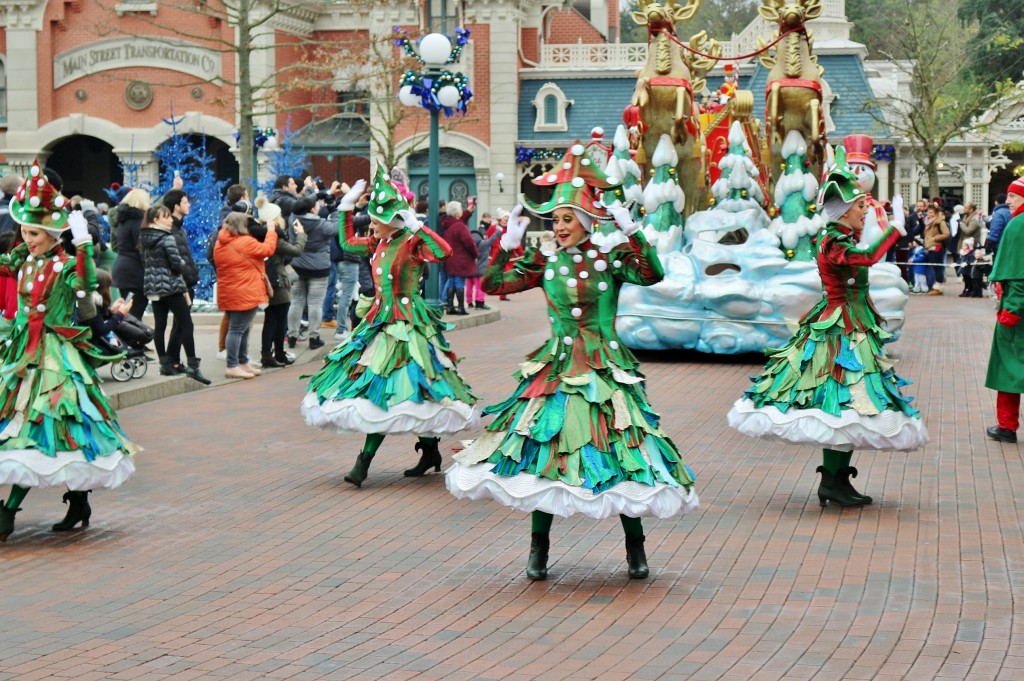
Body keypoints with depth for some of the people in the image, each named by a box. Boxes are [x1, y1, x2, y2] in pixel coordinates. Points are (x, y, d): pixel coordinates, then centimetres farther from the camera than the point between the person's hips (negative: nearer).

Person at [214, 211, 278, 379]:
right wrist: (271, 232, 8)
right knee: (238, 329, -6)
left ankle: (243, 362, 27)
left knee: (239, 328, 18)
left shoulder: (220, 244, 9)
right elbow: (267, 249, -7)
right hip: (244, 294, -9)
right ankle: (233, 366, -5)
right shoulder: (246, 243, -15)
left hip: (227, 294, 9)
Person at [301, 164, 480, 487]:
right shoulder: (379, 243, 10)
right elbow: (347, 243, 27)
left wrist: (417, 226, -29)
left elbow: (443, 251, -31)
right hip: (379, 319, 9)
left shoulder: (412, 243, -12)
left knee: (385, 389, -11)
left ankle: (364, 461, -9)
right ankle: (429, 451, 18)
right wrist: (346, 207, 22)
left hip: (405, 323, -9)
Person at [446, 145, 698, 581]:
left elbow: (652, 275, -19)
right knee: (543, 451, 0)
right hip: (556, 369, 2)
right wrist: (509, 242, -4)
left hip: (606, 371, -2)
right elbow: (494, 285, 3)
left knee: (619, 450, -2)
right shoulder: (545, 262, 5)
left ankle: (635, 549, 12)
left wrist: (630, 232, -24)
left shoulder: (610, 258, -2)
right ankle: (539, 550, 12)